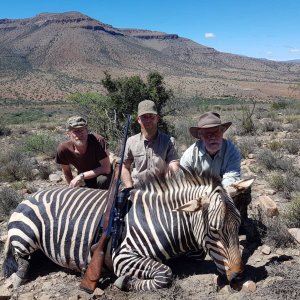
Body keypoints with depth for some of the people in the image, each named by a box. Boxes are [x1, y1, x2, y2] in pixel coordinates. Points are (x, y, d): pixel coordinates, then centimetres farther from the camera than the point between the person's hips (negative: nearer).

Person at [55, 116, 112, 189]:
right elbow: (66, 171, -1)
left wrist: (82, 176, -31)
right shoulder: (63, 149, -21)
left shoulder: (98, 141, -31)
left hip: (101, 175, -3)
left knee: (103, 180, -34)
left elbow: (106, 169, -30)